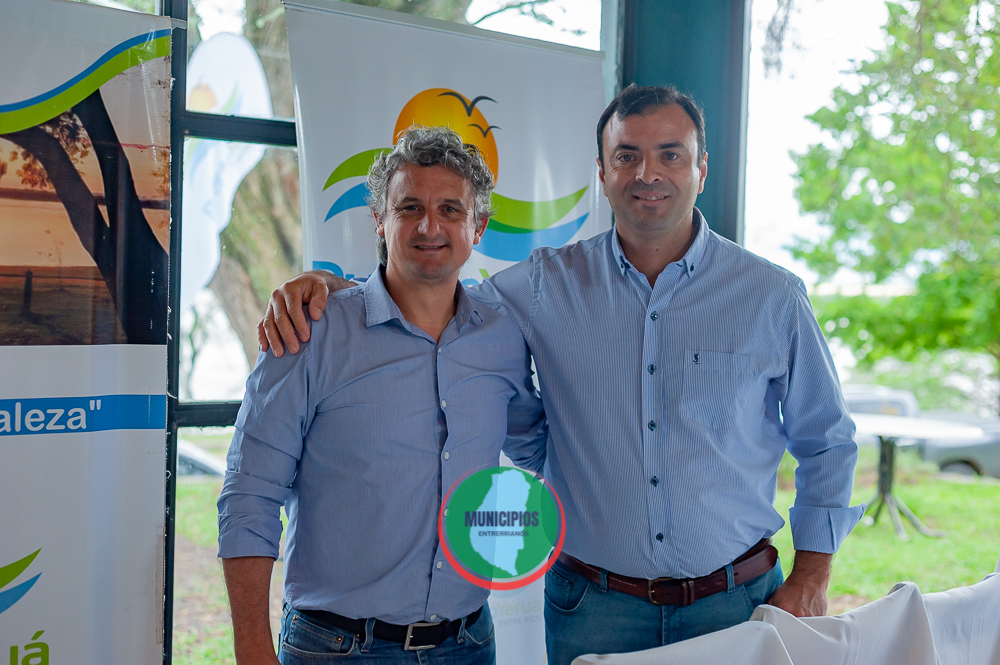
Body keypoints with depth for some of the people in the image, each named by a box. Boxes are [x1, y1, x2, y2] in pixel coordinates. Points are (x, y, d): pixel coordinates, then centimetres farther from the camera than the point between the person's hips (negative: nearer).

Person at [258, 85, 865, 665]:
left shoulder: (773, 297, -1)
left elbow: (829, 441, 8)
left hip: (736, 604, 0)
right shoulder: (546, 287, -1)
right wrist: (324, 283, -11)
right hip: (594, 611, 0)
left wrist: (811, 576, 2)